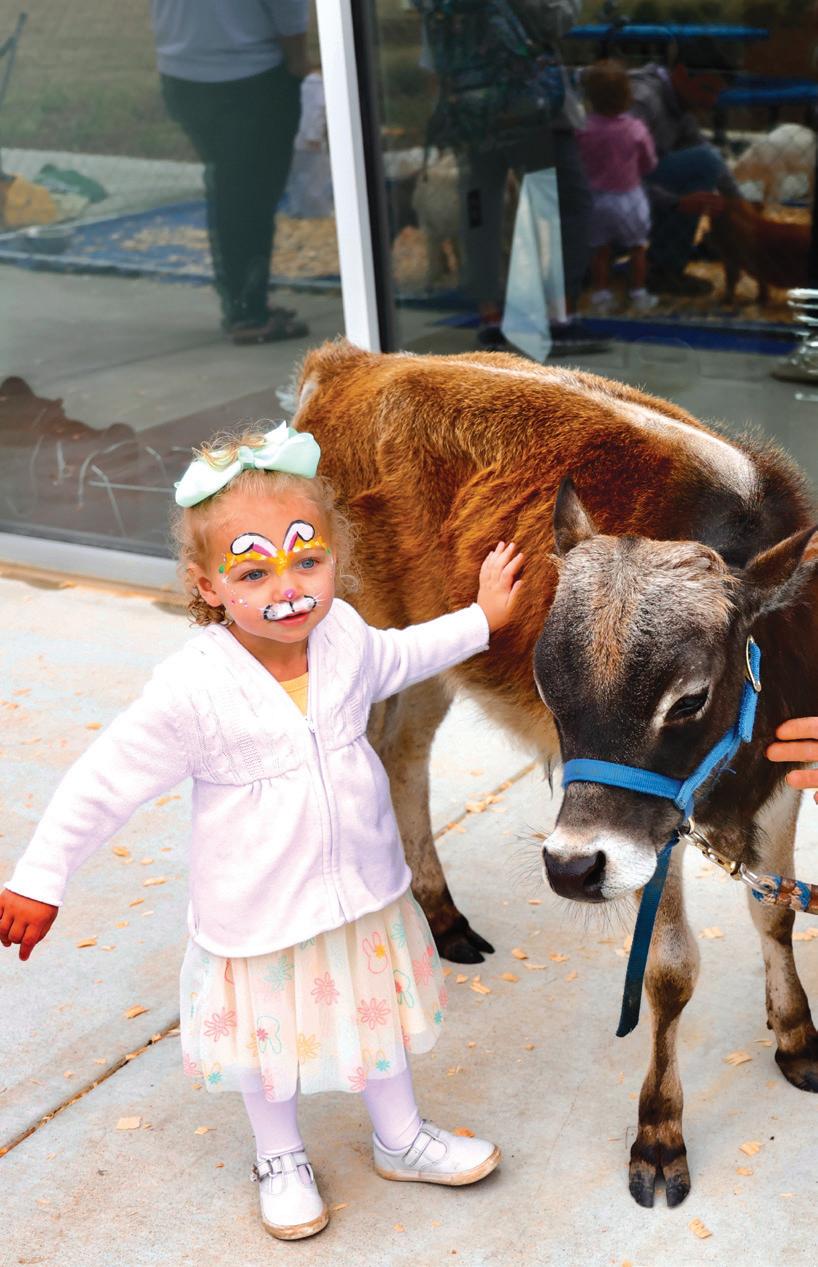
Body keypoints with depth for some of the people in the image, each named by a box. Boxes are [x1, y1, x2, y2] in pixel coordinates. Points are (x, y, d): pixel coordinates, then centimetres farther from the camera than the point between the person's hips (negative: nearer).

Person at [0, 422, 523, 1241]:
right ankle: (279, 1158, 46)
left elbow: (397, 659, 12)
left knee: (378, 1010, 24)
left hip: (363, 888, 4)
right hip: (256, 915, -4)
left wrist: (478, 619, 17)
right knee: (268, 1044, 18)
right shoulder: (194, 689, -29)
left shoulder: (343, 637, -13)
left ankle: (399, 1137, 49)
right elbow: (105, 781, -20)